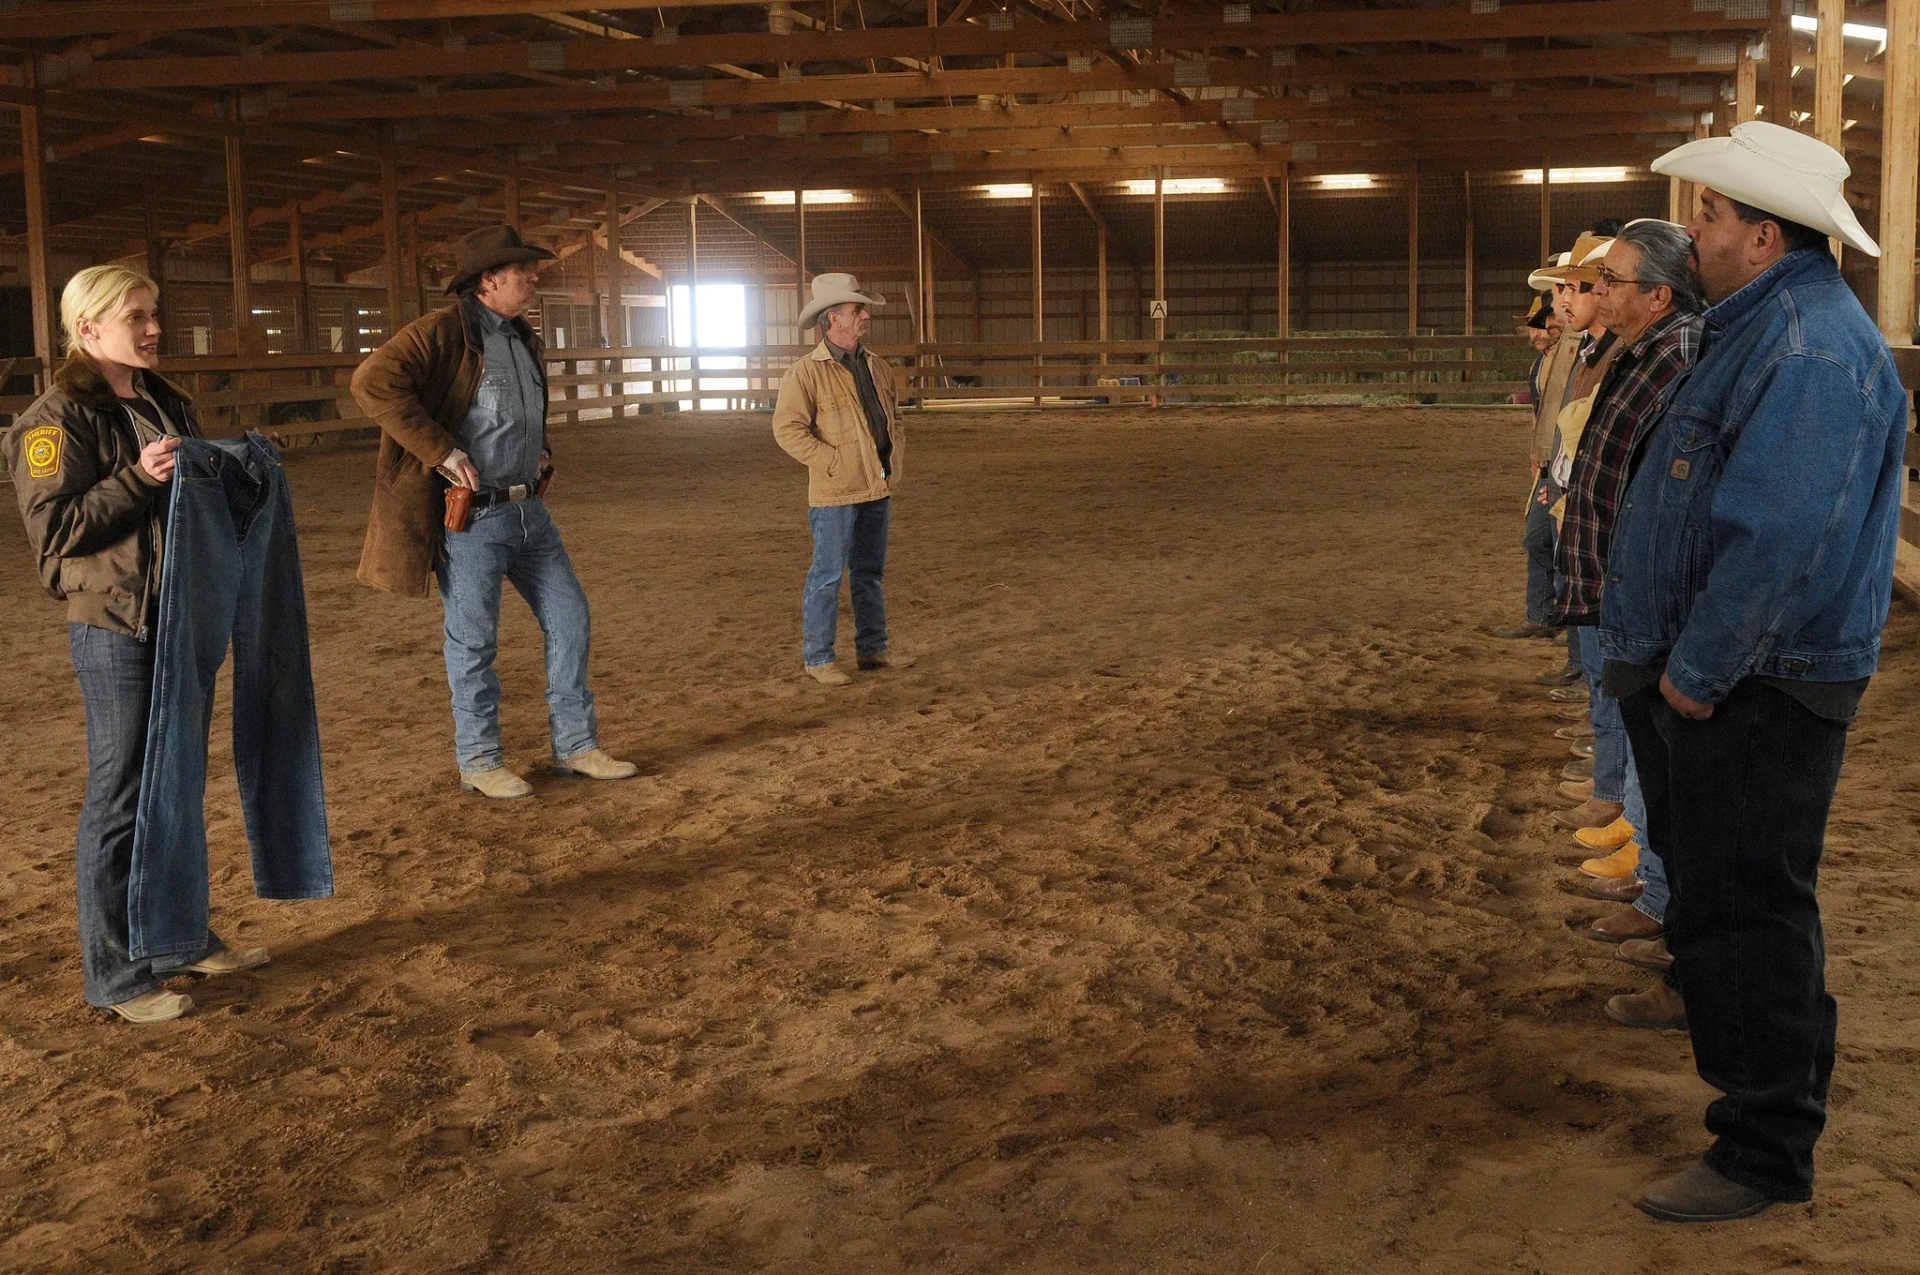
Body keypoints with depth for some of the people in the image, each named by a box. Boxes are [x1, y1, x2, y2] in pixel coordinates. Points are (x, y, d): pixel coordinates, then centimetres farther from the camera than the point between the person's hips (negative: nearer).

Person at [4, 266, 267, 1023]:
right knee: (120, 799, -1)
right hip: (113, 628, -8)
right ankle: (114, 975, 9)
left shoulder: (168, 406, 14)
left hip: (184, 620, 8)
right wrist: (138, 478, -23)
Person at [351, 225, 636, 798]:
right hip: (471, 517, -8)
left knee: (569, 617, 10)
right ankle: (479, 761, 16)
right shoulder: (443, 332, -13)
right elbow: (372, 382, -25)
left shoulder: (521, 336, 13)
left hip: (530, 510, 8)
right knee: (474, 642, 2)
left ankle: (575, 745, 21)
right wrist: (442, 452, -24)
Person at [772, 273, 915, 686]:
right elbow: (786, 428, -16)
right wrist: (833, 462, -18)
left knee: (870, 573, 15)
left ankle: (872, 648, 25)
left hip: (877, 489, 7)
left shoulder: (878, 368, 11)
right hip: (835, 494, -7)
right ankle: (817, 658, 6)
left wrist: (896, 453, 9)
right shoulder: (807, 372, -11)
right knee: (828, 575, -2)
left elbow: (894, 416, 25)